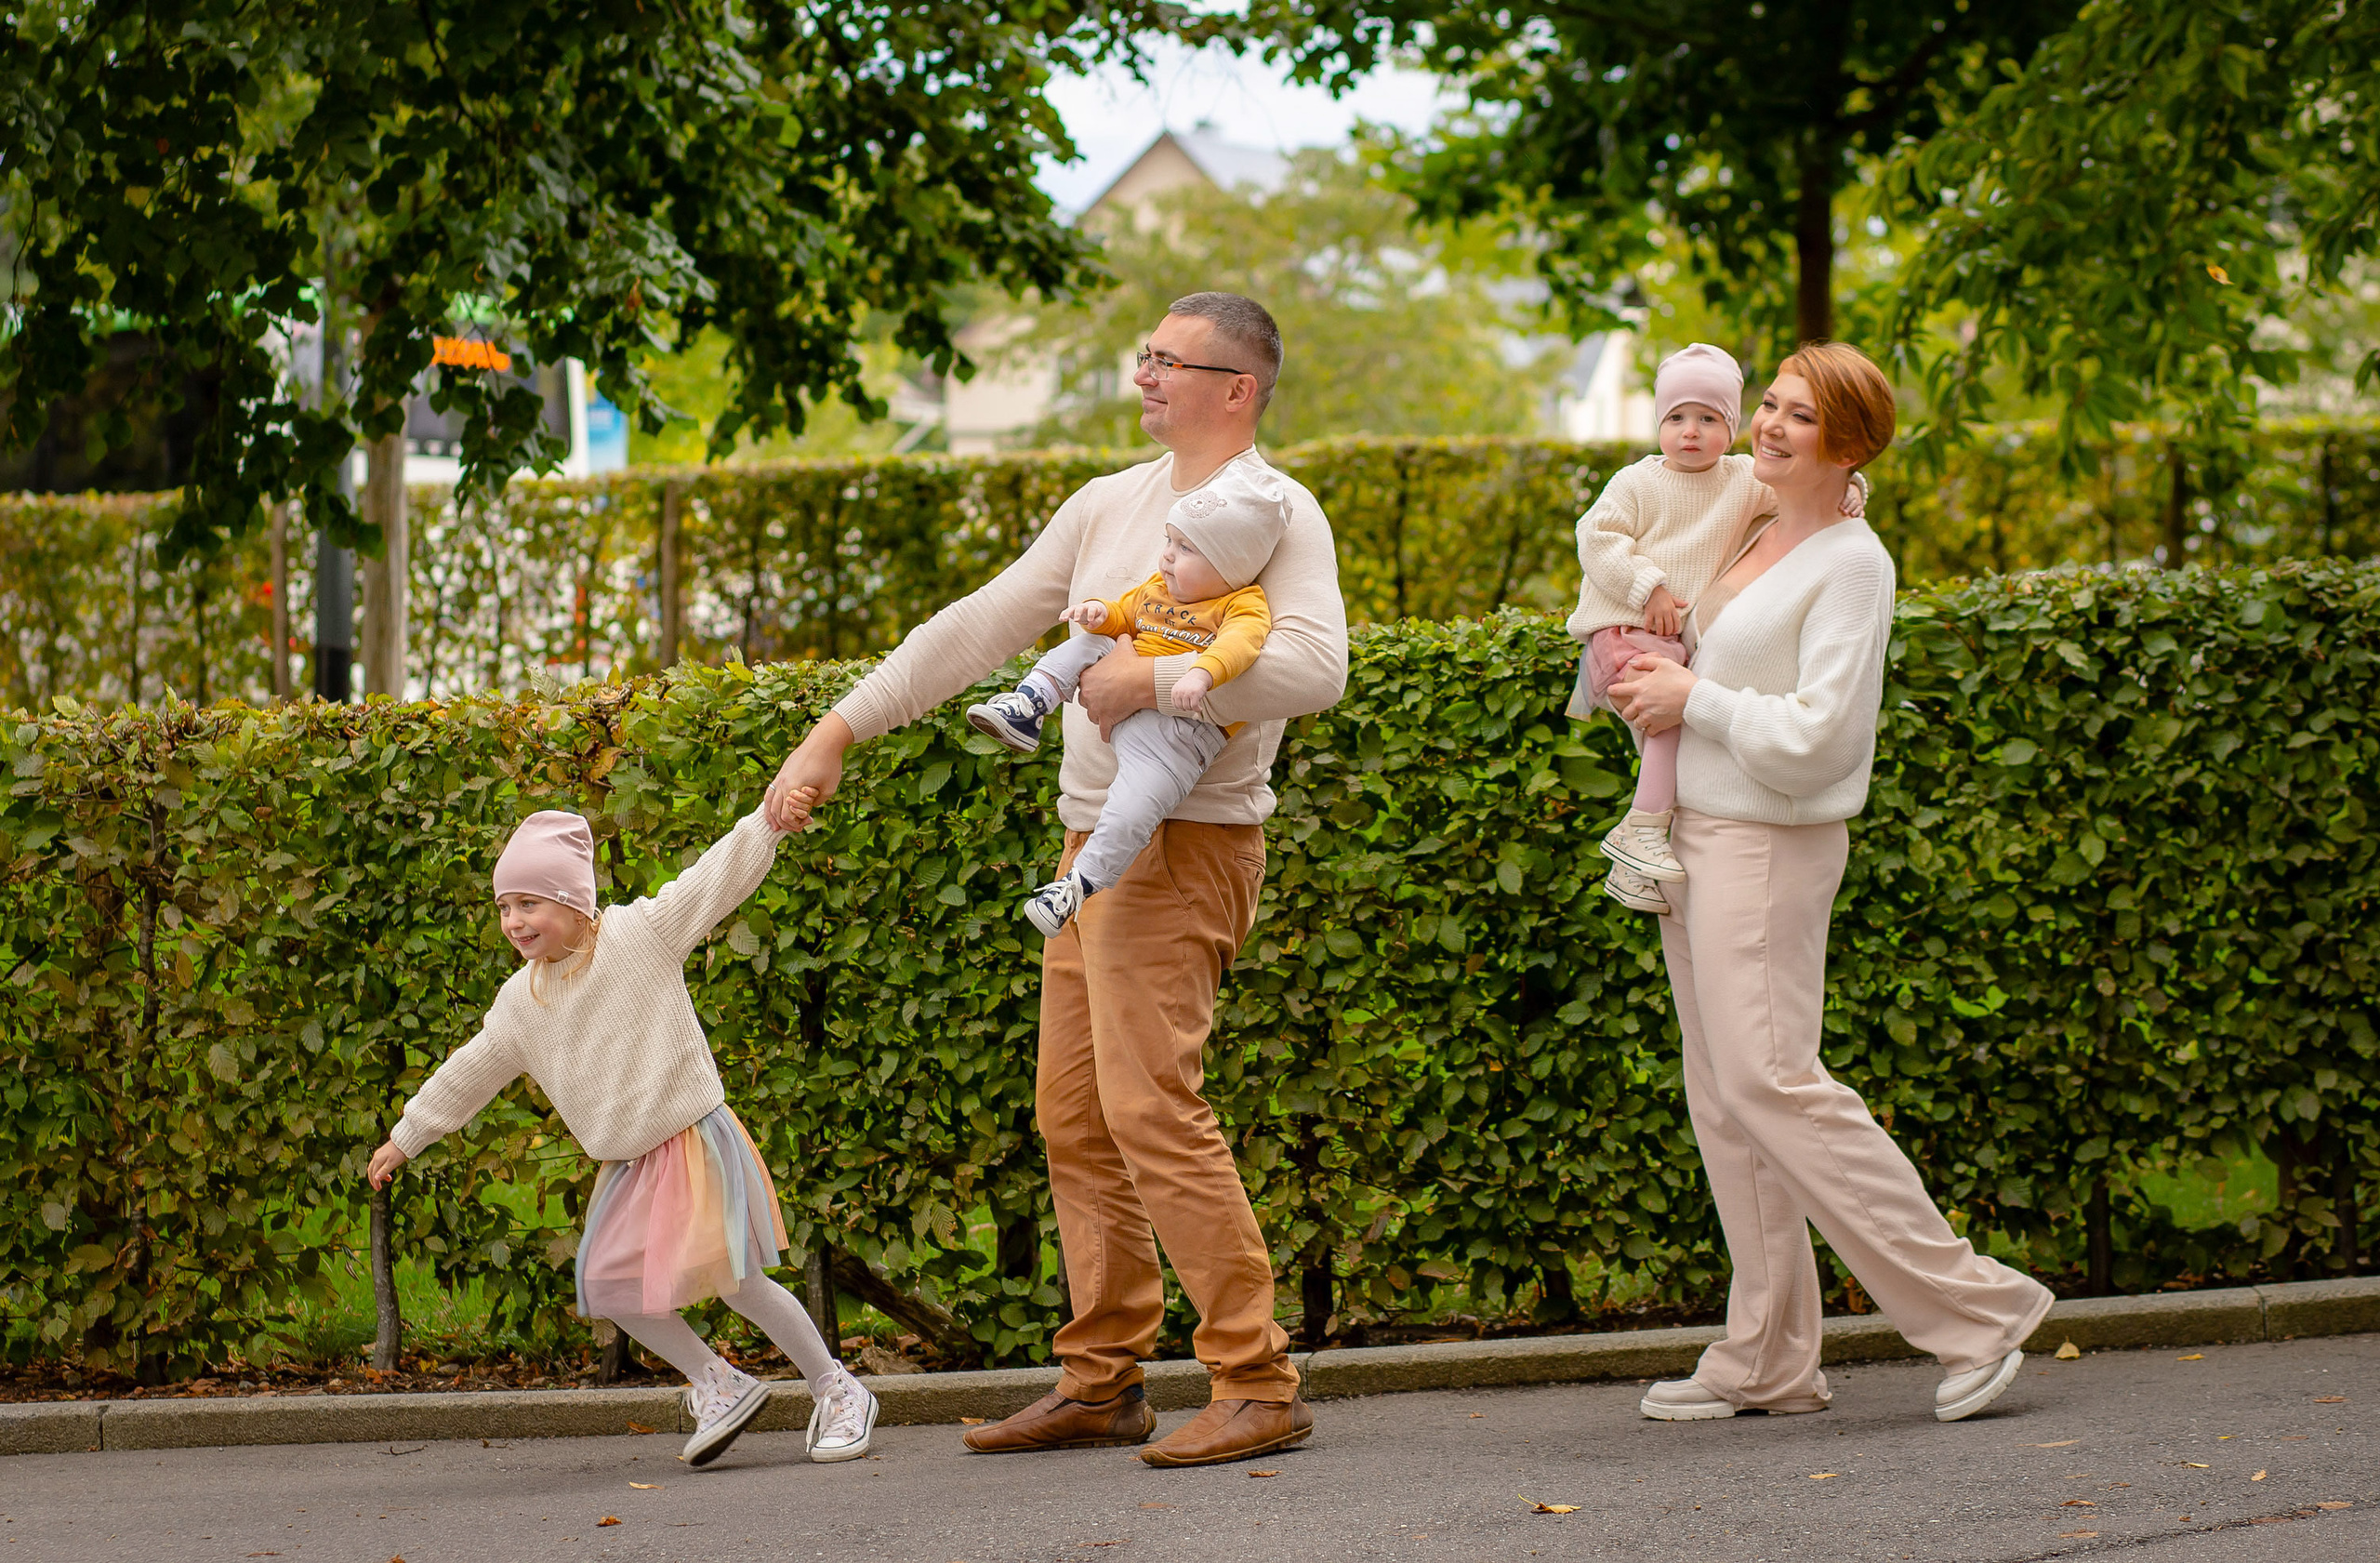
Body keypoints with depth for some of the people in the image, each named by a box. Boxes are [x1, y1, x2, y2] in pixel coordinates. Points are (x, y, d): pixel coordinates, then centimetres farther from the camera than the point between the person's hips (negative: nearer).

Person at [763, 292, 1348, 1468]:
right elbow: (980, 628, 17)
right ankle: (1101, 1382, 16)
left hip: (1183, 845, -9)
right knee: (1074, 1116, 9)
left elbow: (1314, 666, -25)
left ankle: (1256, 1386, -14)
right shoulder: (1109, 504, 16)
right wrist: (840, 728, 14)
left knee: (1149, 1104, -16)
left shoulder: (1274, 514, -8)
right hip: (1095, 842, 9)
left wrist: (1156, 679, -27)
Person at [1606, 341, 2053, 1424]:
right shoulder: (1752, 540, 12)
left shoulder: (1850, 565, -13)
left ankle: (1975, 1310, -7)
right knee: (1722, 1092, 7)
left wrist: (1693, 701, -12)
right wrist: (1654, 680, 9)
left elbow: (1811, 736, -20)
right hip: (1696, 835, 9)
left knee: (1768, 1080, -12)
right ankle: (1768, 1362, 11)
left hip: (1772, 844, -9)